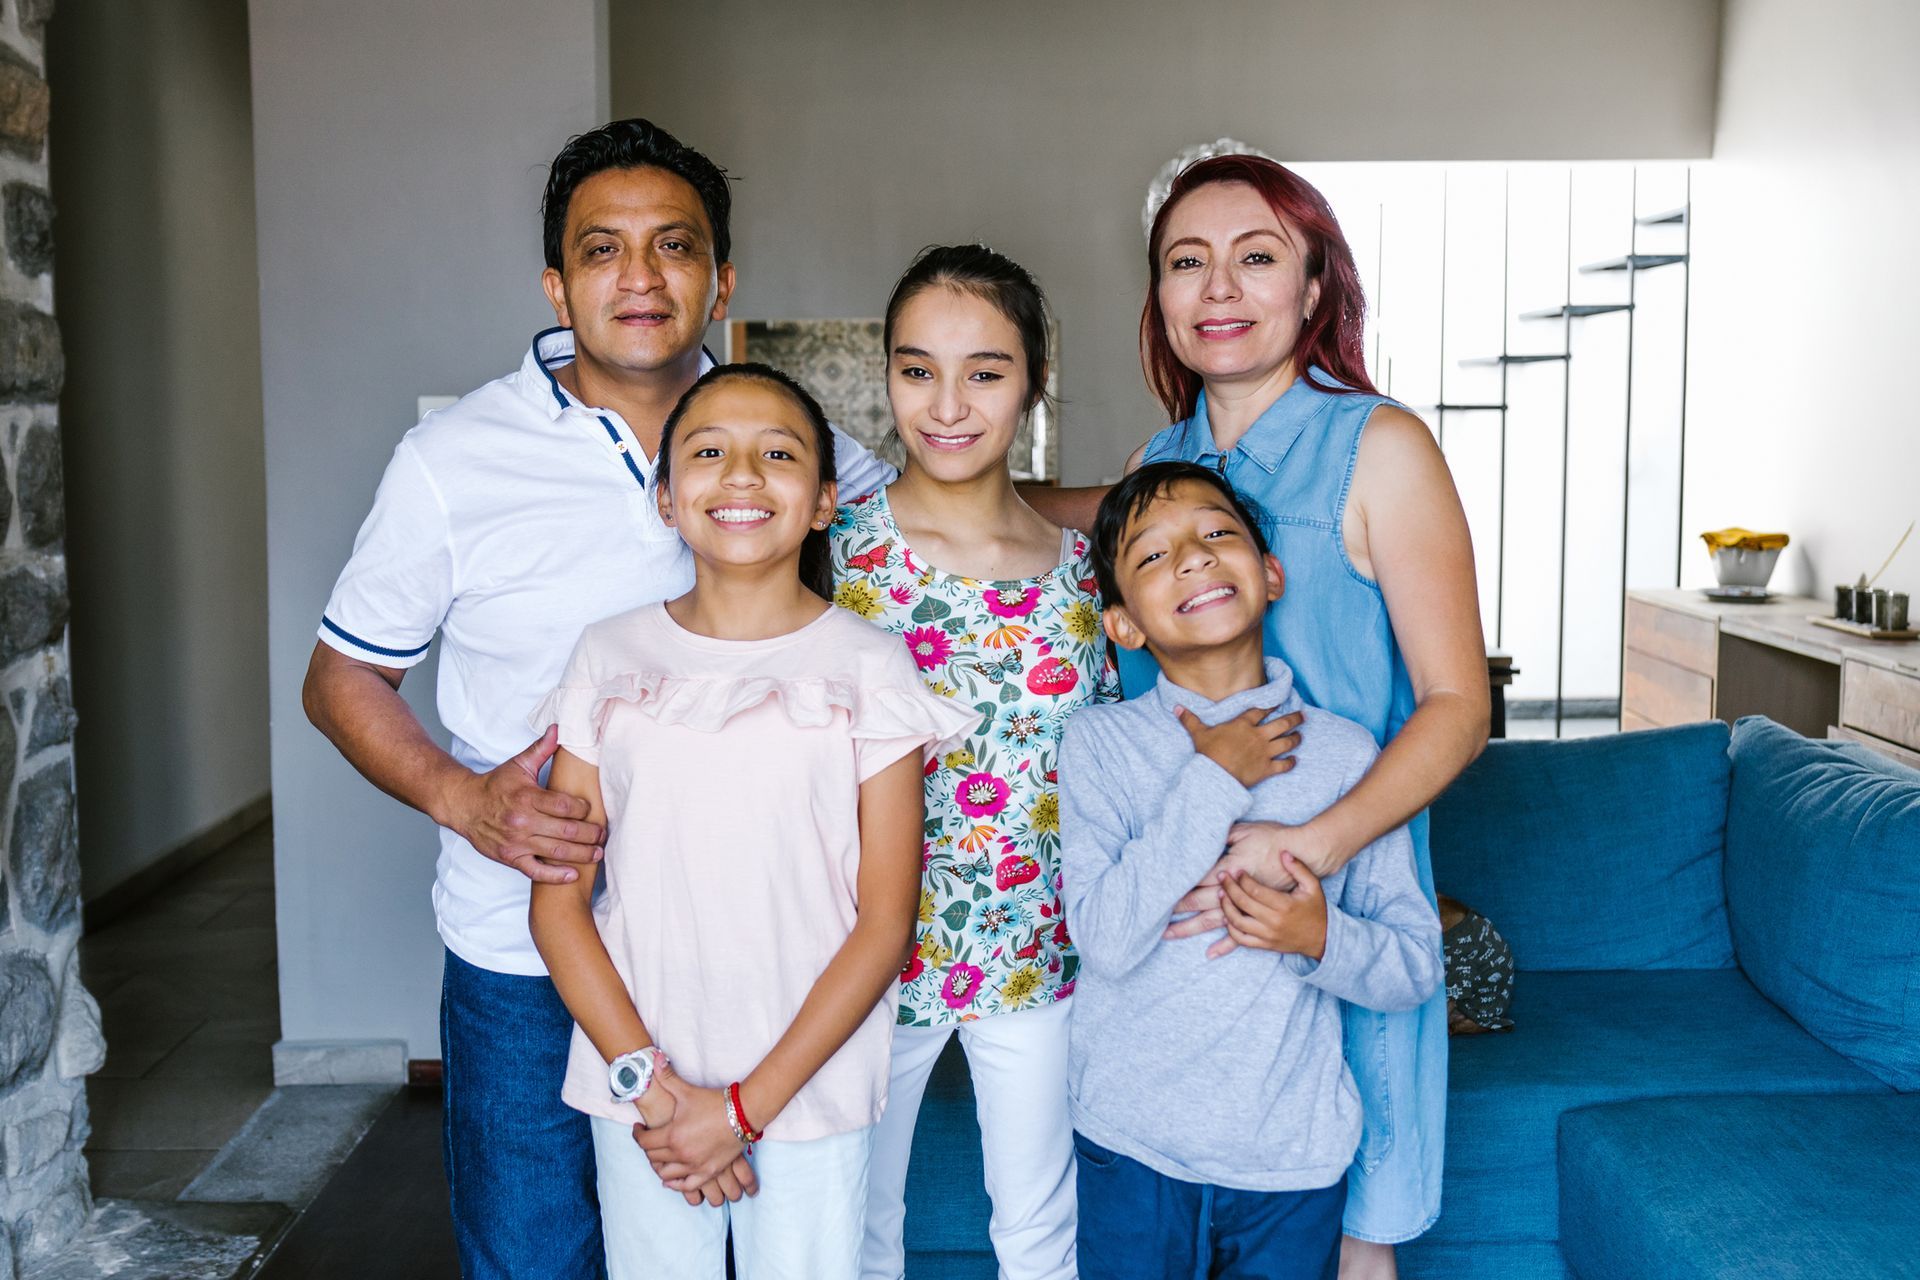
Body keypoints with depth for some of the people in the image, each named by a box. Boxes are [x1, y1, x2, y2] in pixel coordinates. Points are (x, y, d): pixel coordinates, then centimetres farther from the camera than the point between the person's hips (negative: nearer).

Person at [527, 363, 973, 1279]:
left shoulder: (867, 668, -5)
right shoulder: (611, 658, 0)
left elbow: (886, 919, -7)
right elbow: (557, 902, 1)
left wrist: (746, 1106, -10)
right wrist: (647, 1083, -10)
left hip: (808, 1081, -1)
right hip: (636, 1083, 2)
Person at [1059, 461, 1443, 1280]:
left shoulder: (1344, 751, -3)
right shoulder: (1101, 741, -7)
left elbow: (1416, 967, 1)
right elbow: (1107, 939, -19)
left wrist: (1323, 937, -19)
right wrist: (1214, 780, -17)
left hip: (1294, 1152, 1)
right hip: (1132, 1148, -1)